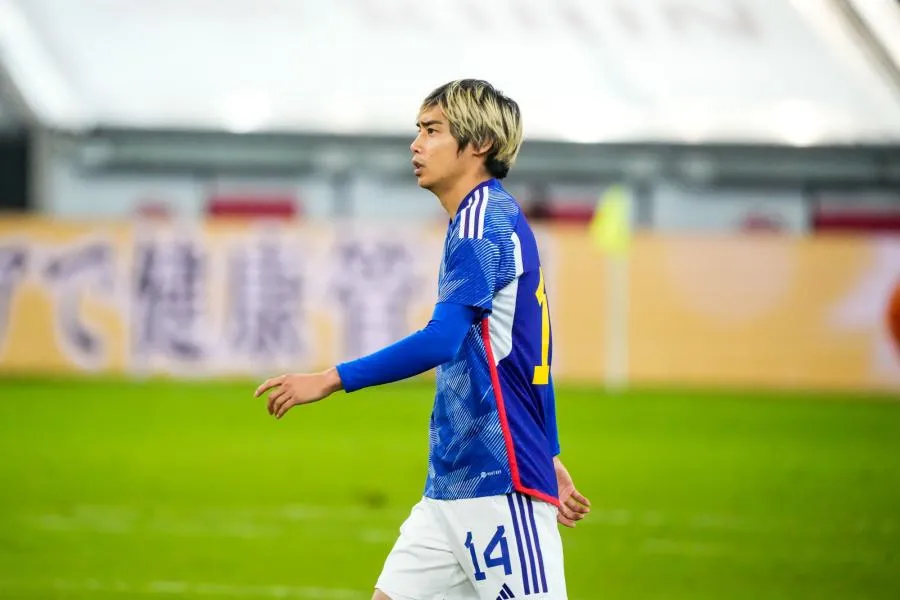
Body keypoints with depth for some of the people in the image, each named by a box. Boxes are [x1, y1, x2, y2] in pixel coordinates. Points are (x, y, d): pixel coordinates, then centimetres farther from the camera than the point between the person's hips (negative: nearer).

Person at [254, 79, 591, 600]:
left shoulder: (485, 217, -13)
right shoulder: (490, 217, 18)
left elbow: (441, 341, -24)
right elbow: (528, 354, 24)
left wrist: (332, 379, -22)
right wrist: (549, 456, 28)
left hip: (499, 482, -10)